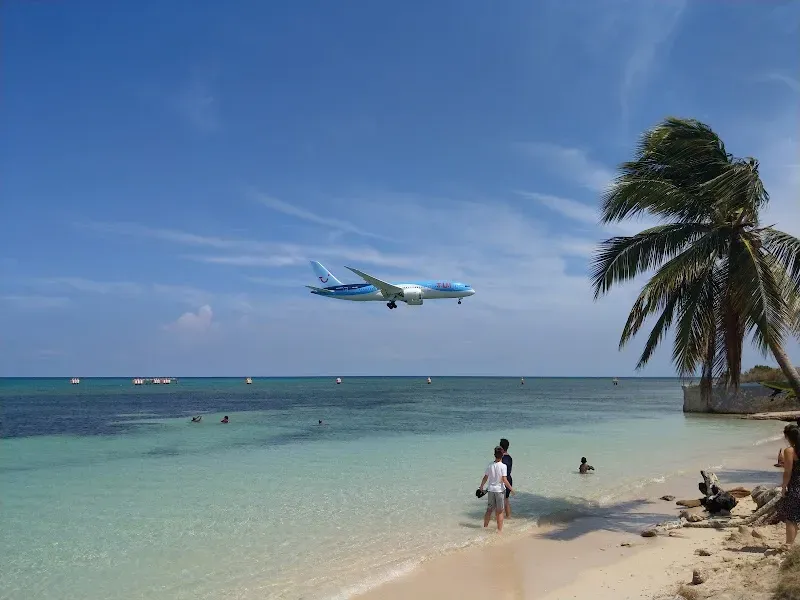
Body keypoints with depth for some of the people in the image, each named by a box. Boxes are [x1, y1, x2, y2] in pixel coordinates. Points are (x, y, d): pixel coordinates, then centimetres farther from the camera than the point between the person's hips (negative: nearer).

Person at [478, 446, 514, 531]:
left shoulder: (490, 465, 0)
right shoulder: (503, 466, -12)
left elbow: (485, 478, 5)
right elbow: (504, 480, -17)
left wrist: (481, 487, 19)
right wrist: (511, 488, -7)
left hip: (491, 489, 4)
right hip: (499, 490, -4)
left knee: (489, 510, 15)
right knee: (499, 511, 5)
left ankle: (485, 527, 23)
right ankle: (499, 529, 9)